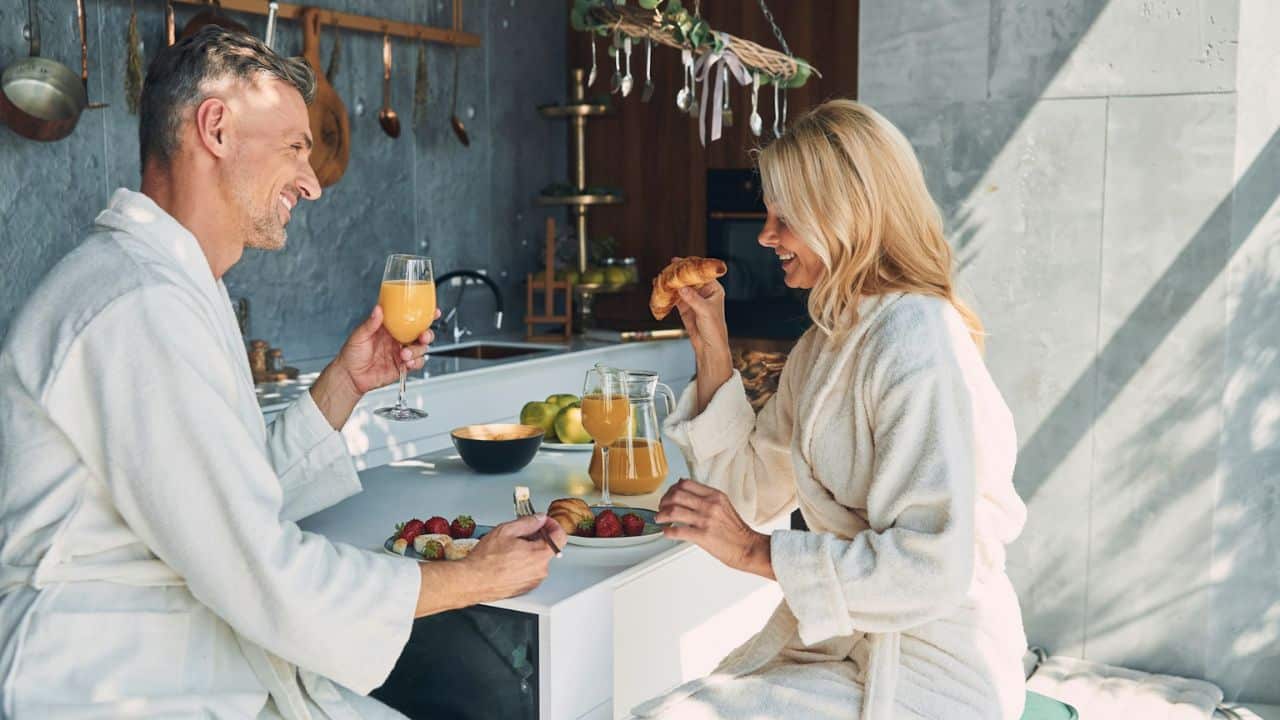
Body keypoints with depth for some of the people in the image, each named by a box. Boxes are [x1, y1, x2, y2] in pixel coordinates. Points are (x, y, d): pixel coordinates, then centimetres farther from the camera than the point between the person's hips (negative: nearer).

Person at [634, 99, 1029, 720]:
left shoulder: (916, 338, -19)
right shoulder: (825, 342, 10)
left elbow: (934, 566, -26)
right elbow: (753, 492, 10)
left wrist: (755, 552, -22)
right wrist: (711, 346, 5)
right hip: (832, 639, 8)